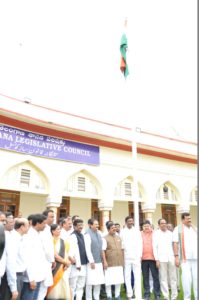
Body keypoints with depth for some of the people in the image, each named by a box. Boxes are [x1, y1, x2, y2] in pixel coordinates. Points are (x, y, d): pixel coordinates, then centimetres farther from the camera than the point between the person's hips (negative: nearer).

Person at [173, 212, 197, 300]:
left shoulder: (194, 229, 15)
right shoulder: (178, 229, 0)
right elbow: (175, 243, -5)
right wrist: (176, 257, -11)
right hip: (185, 258, -4)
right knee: (187, 279, -4)